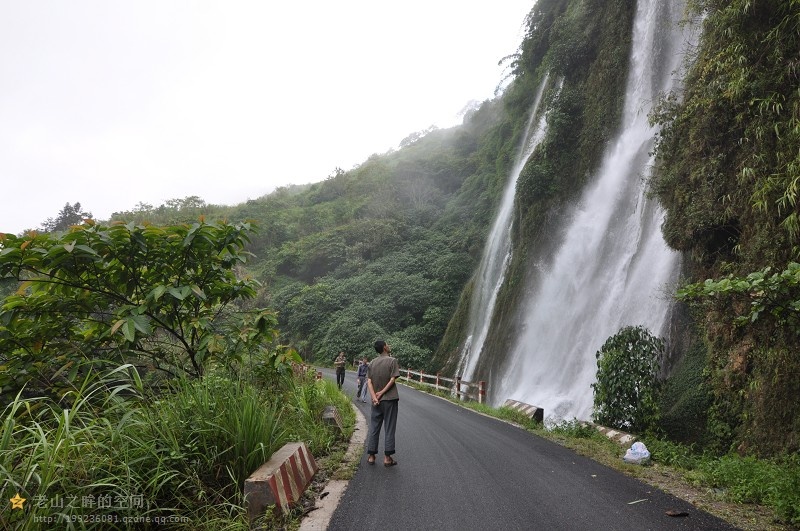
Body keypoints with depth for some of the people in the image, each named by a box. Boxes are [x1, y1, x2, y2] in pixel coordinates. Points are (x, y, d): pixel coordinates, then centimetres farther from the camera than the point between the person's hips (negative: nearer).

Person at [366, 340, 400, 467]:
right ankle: (387, 457, 3)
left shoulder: (372, 363, 8)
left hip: (377, 401, 4)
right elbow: (392, 380, -14)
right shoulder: (392, 361, -7)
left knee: (374, 428, 10)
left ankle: (371, 456, 13)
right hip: (390, 399, -4)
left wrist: (374, 397, -8)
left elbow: (369, 382, -1)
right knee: (389, 428, 2)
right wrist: (382, 393, -10)